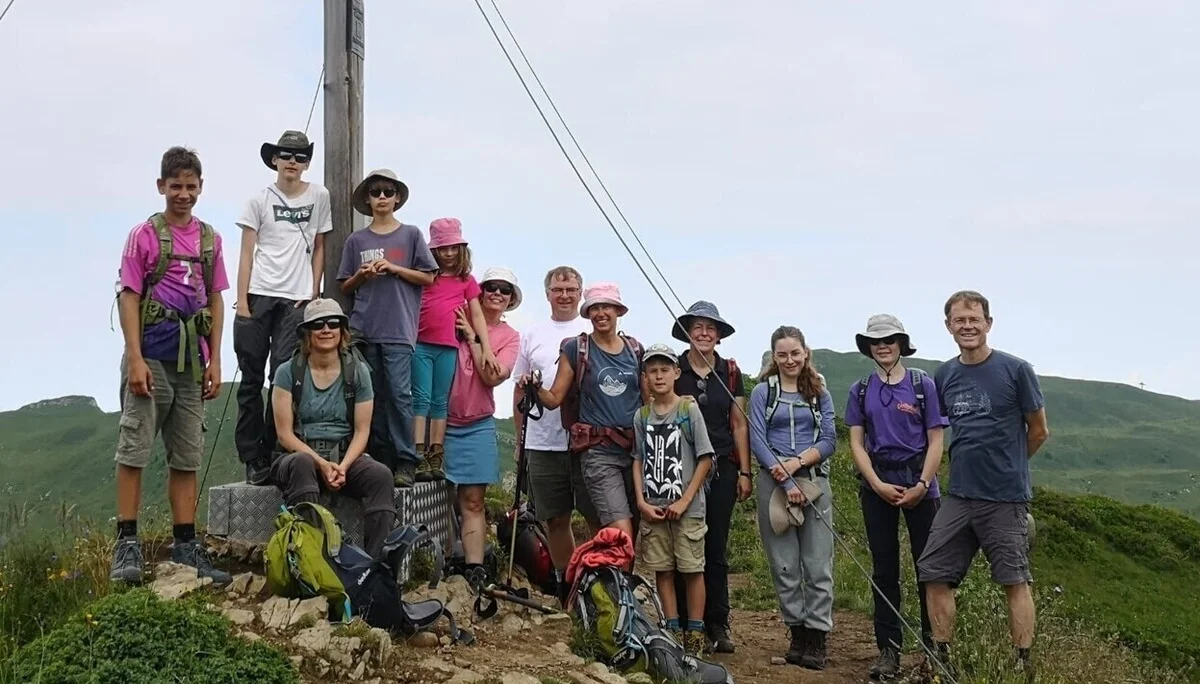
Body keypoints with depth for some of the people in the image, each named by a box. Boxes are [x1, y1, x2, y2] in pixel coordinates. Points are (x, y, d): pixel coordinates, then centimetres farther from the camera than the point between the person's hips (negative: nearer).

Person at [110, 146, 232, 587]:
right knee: (135, 448, -4)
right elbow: (128, 297, -5)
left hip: (192, 356, 5)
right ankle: (127, 543, 0)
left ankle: (185, 545, 14)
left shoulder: (210, 238, 12)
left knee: (186, 455, 8)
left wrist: (214, 360, 8)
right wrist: (135, 359, -14)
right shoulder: (145, 235, -1)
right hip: (152, 353, -5)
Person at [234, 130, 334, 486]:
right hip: (258, 296, 0)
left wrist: (314, 293, 4)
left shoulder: (319, 196, 9)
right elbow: (247, 253, 4)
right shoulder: (260, 200, 6)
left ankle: (271, 453, 2)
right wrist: (242, 302, -4)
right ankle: (252, 457, 7)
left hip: (296, 299, 0)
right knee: (251, 377, 1)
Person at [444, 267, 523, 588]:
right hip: (442, 421, -1)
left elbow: (492, 376, -8)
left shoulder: (510, 337, 7)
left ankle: (474, 567, 2)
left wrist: (473, 338, -9)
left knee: (472, 501, 2)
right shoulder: (460, 317, 2)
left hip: (477, 426, 1)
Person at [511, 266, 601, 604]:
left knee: (600, 518, -2)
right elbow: (520, 389, 15)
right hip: (542, 445, 3)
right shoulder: (531, 335, 12)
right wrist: (519, 438, 13)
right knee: (555, 520, 10)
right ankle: (565, 586, 22)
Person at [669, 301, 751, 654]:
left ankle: (717, 626, 12)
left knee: (717, 548, 5)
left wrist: (744, 471, 6)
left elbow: (739, 424, 8)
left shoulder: (730, 371, 7)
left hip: (722, 468, 2)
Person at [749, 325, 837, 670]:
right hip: (774, 483, -1)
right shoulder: (763, 392, 5)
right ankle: (797, 632, 12)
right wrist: (787, 483, -12)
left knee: (818, 564, -4)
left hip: (815, 482, 1)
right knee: (784, 563, 2)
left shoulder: (820, 393, 11)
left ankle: (816, 637, 1)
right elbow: (757, 441, -3)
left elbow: (828, 440, 4)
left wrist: (797, 463, -13)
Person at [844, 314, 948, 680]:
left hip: (919, 481, -2)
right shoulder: (860, 391, 7)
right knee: (884, 569, 6)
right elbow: (856, 443, 4)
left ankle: (934, 646, 9)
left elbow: (935, 441, -2)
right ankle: (888, 649, 12)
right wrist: (878, 484, -8)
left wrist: (923, 485, -12)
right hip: (876, 484, 2)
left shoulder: (923, 385, -1)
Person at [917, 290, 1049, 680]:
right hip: (958, 497, 5)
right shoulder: (944, 376, 7)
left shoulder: (1015, 370, -7)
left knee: (1014, 581, 2)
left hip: (1006, 498, -5)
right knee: (934, 575, 3)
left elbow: (1038, 432, 2)